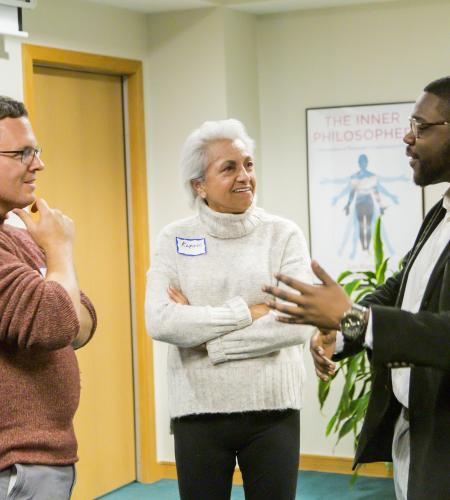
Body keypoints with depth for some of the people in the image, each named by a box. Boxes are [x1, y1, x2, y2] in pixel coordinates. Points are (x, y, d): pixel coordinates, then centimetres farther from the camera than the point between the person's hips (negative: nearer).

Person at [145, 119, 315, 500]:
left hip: (272, 410, 0)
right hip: (198, 411, 0)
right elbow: (160, 322, -12)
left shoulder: (284, 235, -1)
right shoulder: (174, 240, 1)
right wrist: (247, 312, -16)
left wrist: (204, 336, -12)